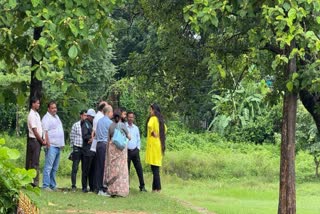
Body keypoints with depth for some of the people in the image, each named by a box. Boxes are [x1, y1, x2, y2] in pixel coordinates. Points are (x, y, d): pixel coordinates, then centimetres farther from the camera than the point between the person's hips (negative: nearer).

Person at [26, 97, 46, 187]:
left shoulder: (36, 114, 15)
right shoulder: (32, 115, -13)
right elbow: (34, 130, -15)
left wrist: (42, 140, 9)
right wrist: (42, 141, -10)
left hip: (38, 140, 9)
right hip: (34, 140, -9)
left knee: (35, 162, 10)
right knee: (34, 162, -8)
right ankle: (35, 182, -7)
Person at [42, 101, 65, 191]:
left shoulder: (56, 116, 19)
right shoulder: (47, 118, -7)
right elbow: (45, 132, -14)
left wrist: (62, 144, 18)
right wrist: (48, 144, -21)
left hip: (58, 146, 9)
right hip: (51, 146, -9)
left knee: (55, 168, 11)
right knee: (48, 166, -11)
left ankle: (53, 185, 15)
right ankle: (46, 186, -11)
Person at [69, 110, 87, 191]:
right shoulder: (76, 125, 3)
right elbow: (72, 136, 7)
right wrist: (73, 146, 7)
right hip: (77, 148, -2)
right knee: (75, 168, 0)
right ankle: (73, 185, 4)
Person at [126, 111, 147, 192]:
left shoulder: (136, 128, 12)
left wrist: (138, 148, 7)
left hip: (135, 151, 3)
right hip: (127, 151, -3)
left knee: (139, 168, -1)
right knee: (126, 169, 1)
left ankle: (142, 186, 1)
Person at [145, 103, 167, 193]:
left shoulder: (153, 118, -10)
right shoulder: (160, 119, 14)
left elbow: (150, 125, -32)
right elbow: (165, 128, 32)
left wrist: (153, 133, -16)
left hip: (153, 144, -8)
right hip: (159, 144, 8)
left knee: (154, 168, -7)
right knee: (156, 168, 10)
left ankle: (157, 188, -9)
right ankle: (156, 187, 11)